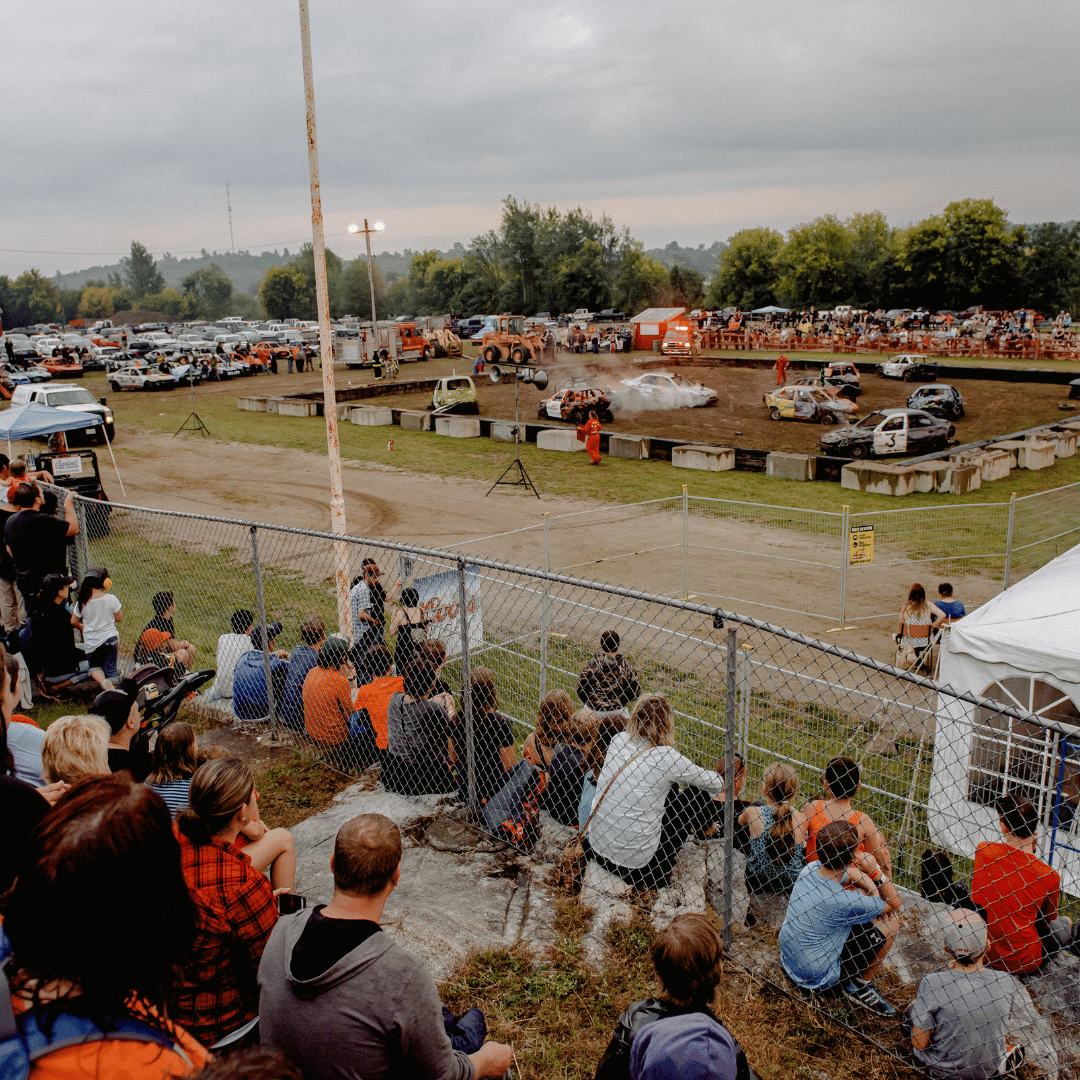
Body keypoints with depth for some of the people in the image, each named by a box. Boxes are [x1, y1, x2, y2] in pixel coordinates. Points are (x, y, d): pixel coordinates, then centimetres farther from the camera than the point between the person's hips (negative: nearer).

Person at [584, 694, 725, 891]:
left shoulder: (619, 741, -1)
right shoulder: (666, 757, -16)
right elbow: (716, 784, -1)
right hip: (634, 859, -6)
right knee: (699, 794, 7)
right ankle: (658, 871, 13)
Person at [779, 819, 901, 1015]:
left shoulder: (810, 868, -13)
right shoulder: (845, 903, -33)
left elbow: (851, 874, 8)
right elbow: (894, 904, -15)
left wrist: (869, 886, -10)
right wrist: (875, 871, -25)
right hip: (815, 977, -7)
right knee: (891, 922, -5)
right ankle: (860, 987, 12)